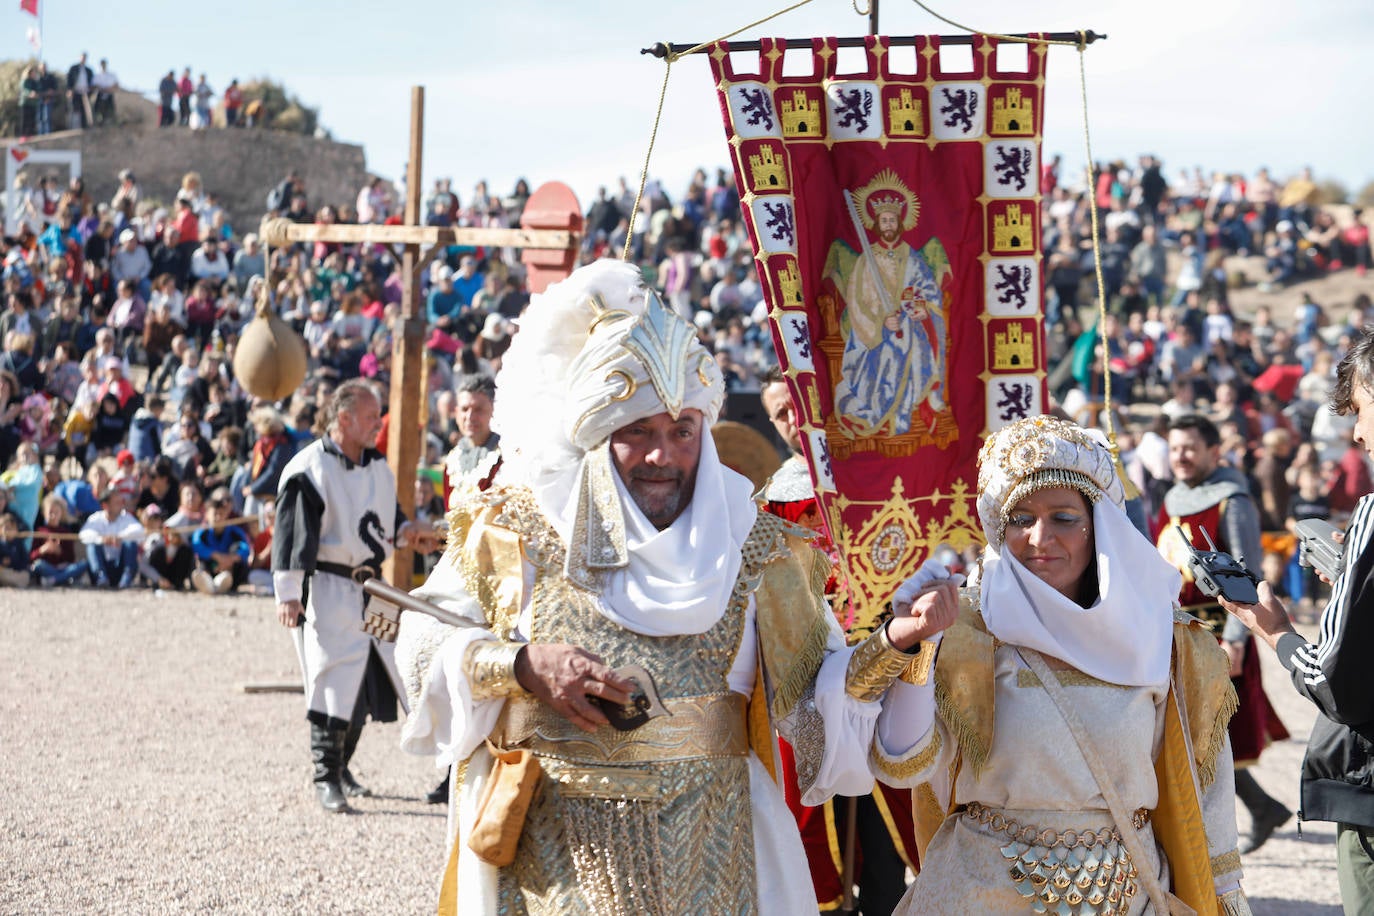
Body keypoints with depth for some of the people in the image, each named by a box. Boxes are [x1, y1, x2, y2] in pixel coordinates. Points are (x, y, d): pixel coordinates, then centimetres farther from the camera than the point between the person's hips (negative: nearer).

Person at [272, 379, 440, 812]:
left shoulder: (377, 467, 12)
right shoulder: (308, 468, -11)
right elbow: (291, 530, -14)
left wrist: (406, 530, 3)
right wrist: (288, 593, -18)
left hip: (371, 588, 7)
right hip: (327, 591, -7)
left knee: (362, 683, 11)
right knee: (333, 681, -9)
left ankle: (340, 768, 25)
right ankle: (326, 778, -2)